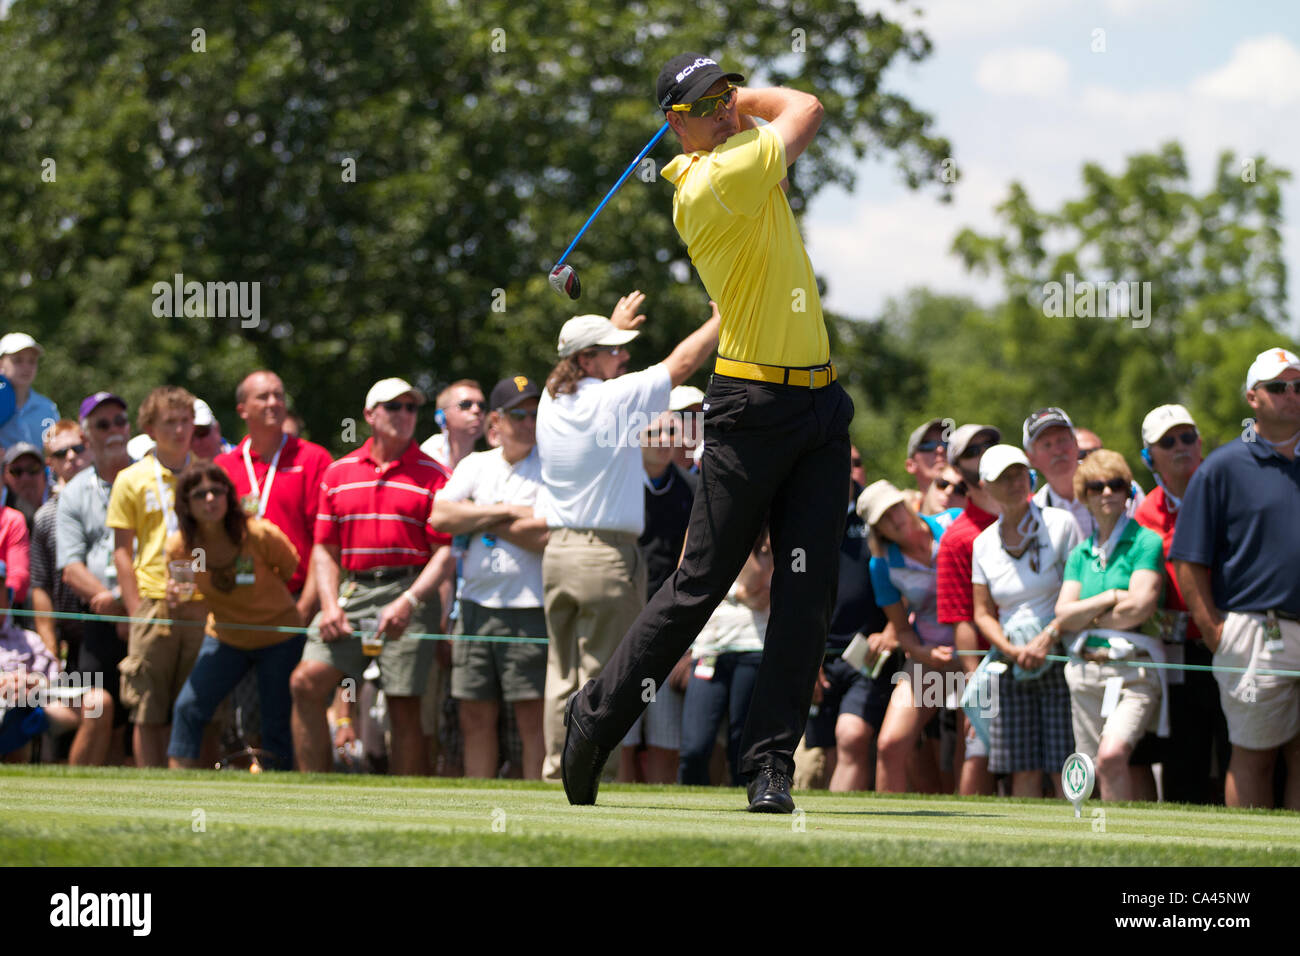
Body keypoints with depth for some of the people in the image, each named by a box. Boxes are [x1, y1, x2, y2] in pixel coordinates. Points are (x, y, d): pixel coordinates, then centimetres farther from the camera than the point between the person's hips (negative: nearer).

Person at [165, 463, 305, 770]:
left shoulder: (259, 535, -22)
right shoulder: (179, 546, -14)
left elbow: (291, 572, -3)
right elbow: (175, 594, 2)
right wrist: (173, 596, -20)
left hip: (279, 639, -2)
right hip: (225, 638, 2)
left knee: (277, 725, 1)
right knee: (189, 707, -13)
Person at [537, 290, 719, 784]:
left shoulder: (552, 400, 8)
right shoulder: (616, 397, -11)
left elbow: (580, 366, 31)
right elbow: (682, 362, -2)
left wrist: (615, 327, 46)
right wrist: (723, 318, 10)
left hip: (557, 553, 7)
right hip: (608, 555, -7)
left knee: (563, 677, 11)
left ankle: (556, 772, 10)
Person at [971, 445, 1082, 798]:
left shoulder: (1061, 524, -1)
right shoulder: (983, 543, 11)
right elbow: (982, 613, 10)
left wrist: (1048, 638, -14)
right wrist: (1012, 650, -7)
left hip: (1060, 660, -4)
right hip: (1011, 669, 4)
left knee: (1064, 768, -10)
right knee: (1023, 771, 0)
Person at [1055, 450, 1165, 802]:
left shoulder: (1146, 542, -1)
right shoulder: (1080, 554, 15)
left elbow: (1140, 607, -11)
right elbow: (1063, 613, 6)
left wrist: (1086, 617, 1)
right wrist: (1111, 598, -7)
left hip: (1134, 670, -6)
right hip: (1086, 671, 6)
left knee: (1112, 755, -27)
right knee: (1096, 773, 4)